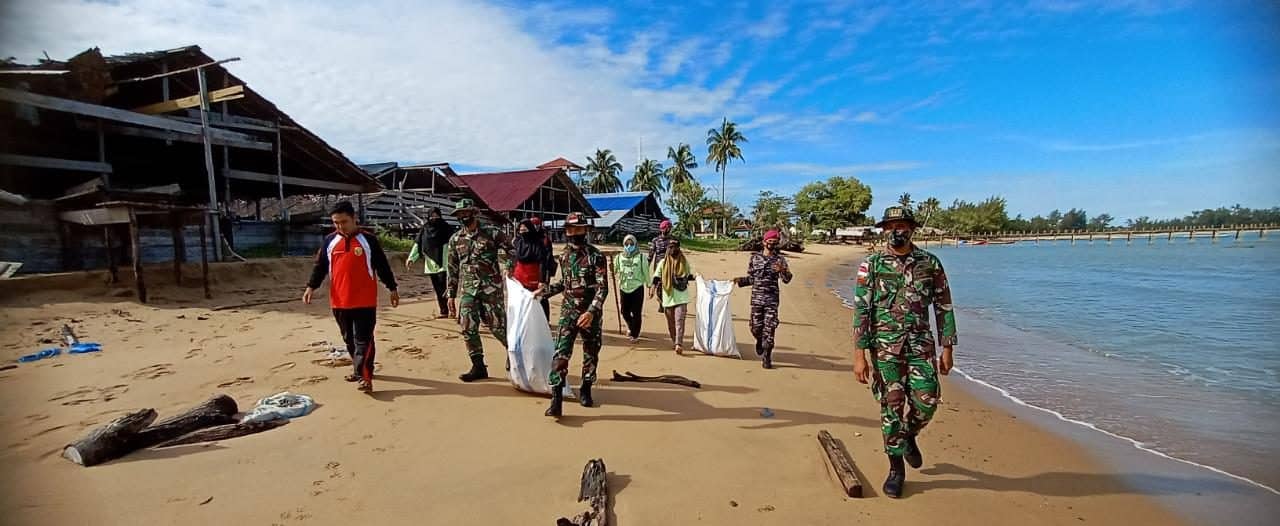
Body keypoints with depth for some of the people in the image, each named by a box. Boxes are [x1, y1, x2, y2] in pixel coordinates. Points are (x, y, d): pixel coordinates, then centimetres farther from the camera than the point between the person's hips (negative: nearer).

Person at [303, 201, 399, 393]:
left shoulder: (368, 240, -2)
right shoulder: (330, 241, 7)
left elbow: (383, 266, 1)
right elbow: (320, 266, 11)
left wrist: (392, 289, 3)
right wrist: (311, 287, -1)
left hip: (364, 301, -4)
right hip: (339, 301, 5)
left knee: (363, 339, -7)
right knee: (349, 338, 15)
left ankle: (365, 376, -7)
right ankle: (359, 369, 31)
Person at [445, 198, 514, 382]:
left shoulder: (492, 234, -3)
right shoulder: (455, 239, 9)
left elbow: (515, 251, -1)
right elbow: (453, 270, 13)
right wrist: (451, 295, 12)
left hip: (491, 288, -4)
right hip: (467, 290, 4)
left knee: (498, 326, -3)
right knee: (468, 329, 1)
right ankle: (478, 367, 13)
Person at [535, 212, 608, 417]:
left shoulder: (596, 256, -11)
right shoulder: (564, 255, 7)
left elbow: (603, 288, -18)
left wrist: (591, 312, -28)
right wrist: (544, 291, 18)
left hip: (591, 312, -3)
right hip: (568, 310, 3)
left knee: (591, 354, 11)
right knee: (561, 352, -10)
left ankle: (585, 390, 32)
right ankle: (556, 399, -11)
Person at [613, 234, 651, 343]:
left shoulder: (641, 257, -5)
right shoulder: (619, 257, 4)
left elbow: (646, 273, -1)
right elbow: (615, 270, 12)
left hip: (637, 288, -3)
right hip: (624, 288, 3)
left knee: (636, 313, 0)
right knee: (625, 312, 12)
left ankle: (635, 335, 15)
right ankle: (631, 327, 41)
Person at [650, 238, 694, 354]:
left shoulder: (684, 261, 5)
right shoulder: (663, 263, 4)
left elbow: (690, 276, 16)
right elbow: (656, 277, -3)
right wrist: (653, 287, -18)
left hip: (681, 297, -2)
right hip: (668, 297, 2)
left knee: (679, 321, -14)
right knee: (671, 323, 12)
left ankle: (679, 344, -18)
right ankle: (674, 341, 31)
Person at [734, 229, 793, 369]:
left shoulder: (780, 259, 3)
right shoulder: (755, 258, 7)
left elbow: (787, 280, -6)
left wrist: (783, 271, -25)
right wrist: (739, 280, -1)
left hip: (772, 299, -1)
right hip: (756, 298, 1)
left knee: (769, 329, -4)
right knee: (755, 327, 5)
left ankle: (766, 358, 6)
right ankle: (760, 341, 40)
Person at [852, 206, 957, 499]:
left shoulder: (930, 263, 3)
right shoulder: (871, 265, -3)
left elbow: (943, 307, 8)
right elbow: (861, 310, -6)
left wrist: (947, 348, 3)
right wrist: (859, 354, -10)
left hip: (921, 344, 2)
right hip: (884, 346, -1)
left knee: (926, 400, -6)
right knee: (891, 405, 3)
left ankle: (909, 436, 29)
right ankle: (896, 469, 18)